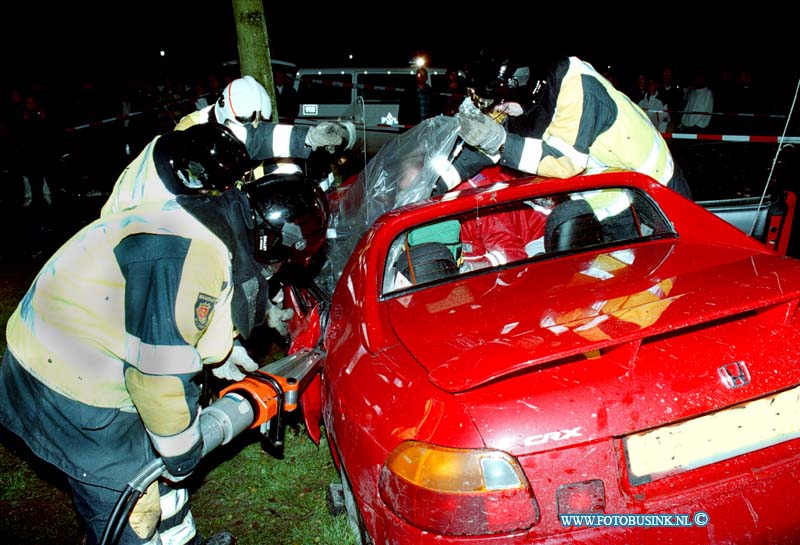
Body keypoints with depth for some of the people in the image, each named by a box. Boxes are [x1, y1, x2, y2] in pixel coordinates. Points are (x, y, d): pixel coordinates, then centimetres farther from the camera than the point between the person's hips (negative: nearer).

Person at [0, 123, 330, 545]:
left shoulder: (214, 221, 2)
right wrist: (181, 450, -13)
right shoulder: (198, 254, -31)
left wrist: (217, 353, 21)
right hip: (71, 390, -10)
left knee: (158, 472, 24)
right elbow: (158, 371, -28)